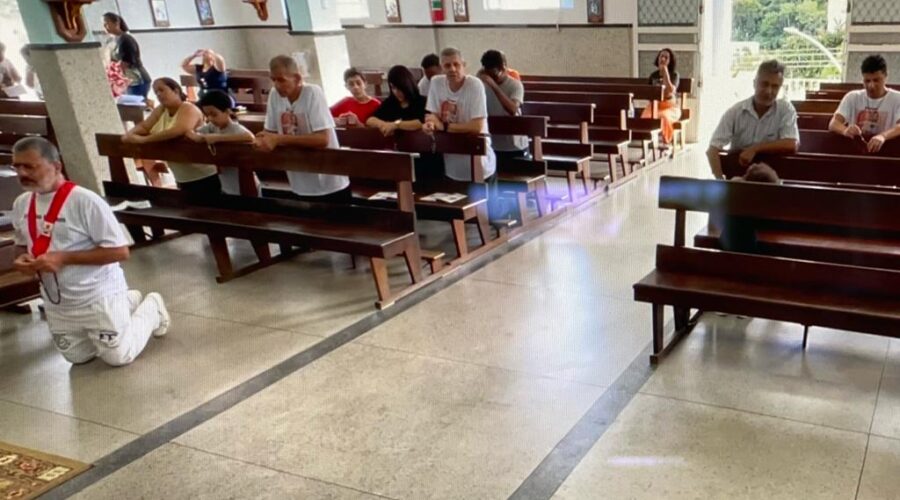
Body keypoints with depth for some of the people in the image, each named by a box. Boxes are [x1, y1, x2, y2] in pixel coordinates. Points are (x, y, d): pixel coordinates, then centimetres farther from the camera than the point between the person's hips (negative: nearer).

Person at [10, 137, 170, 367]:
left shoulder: (85, 201, -23)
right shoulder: (21, 204, -1)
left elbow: (120, 251, -23)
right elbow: (23, 245, 16)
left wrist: (64, 258, -27)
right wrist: (22, 259, -9)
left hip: (97, 295, -7)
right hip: (56, 301, 7)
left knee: (118, 356, 2)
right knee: (78, 357, 20)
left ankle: (151, 307, 27)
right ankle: (130, 302, 36)